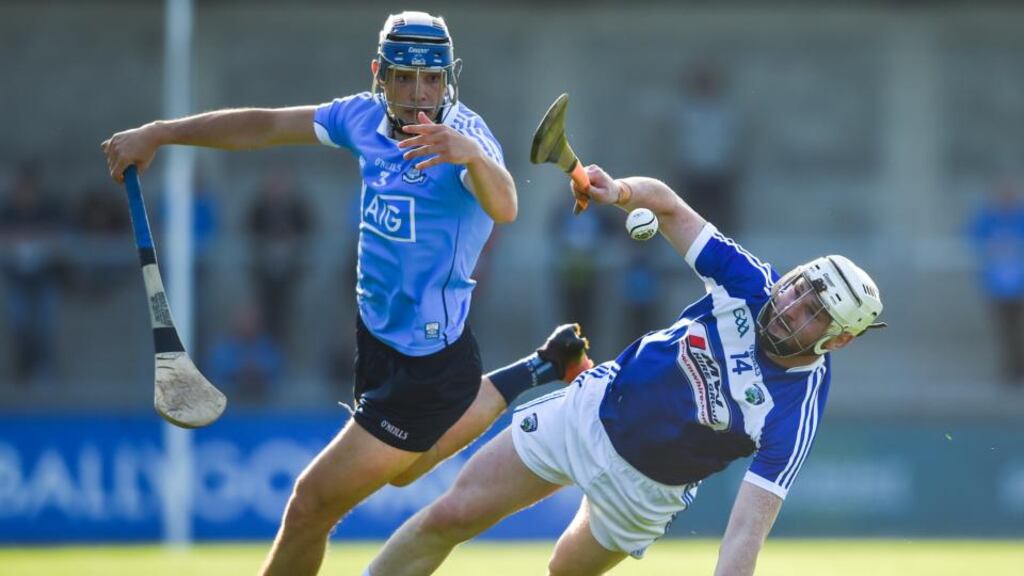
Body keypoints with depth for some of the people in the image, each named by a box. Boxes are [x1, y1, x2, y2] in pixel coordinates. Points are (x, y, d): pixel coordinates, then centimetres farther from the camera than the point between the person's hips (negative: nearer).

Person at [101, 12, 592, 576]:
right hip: (375, 335, 8)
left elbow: (504, 208, -43)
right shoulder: (366, 117, -3)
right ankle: (536, 372, 41)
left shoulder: (464, 132, -24)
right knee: (401, 468, 34)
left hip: (427, 367, -8)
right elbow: (265, 126, 6)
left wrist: (471, 154, -64)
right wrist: (158, 133, 1)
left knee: (311, 504, -4)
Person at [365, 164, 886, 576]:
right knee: (451, 517, 2)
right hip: (590, 409, 3)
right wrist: (621, 192, -31)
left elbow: (746, 534, -35)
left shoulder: (795, 415, -29)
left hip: (643, 485, -3)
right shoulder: (751, 282, -20)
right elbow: (667, 206, -10)